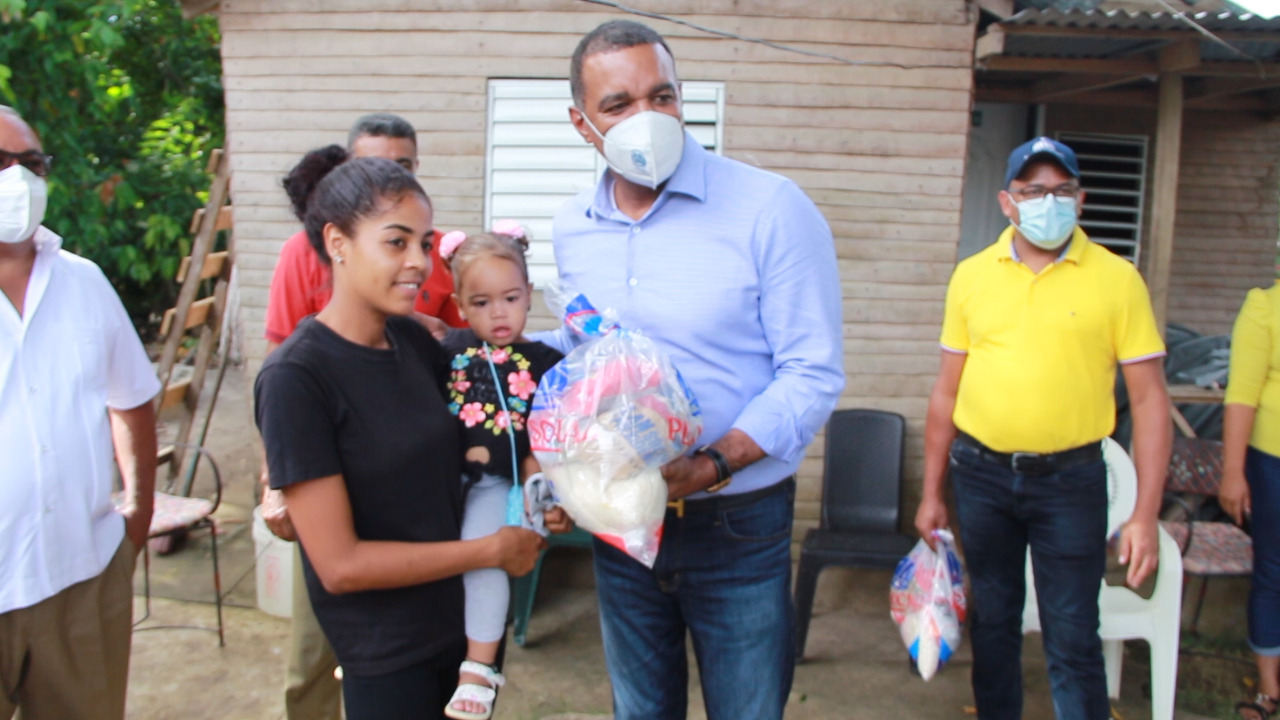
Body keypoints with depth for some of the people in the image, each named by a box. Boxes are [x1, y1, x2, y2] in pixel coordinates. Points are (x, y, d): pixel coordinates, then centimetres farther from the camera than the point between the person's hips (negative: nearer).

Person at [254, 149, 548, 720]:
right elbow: (339, 564, -19)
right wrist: (493, 550, -14)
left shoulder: (411, 338, -1)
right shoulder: (294, 377, -18)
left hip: (463, 619, 6)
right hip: (386, 658, -6)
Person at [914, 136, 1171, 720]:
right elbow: (947, 391, 9)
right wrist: (931, 493, 9)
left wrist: (1145, 515, -9)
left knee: (1073, 639, 3)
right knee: (992, 623, 16)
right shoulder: (972, 276, 4)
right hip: (981, 476, 3)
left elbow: (1149, 398, -3)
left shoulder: (1116, 279, -3)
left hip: (1071, 480, -2)